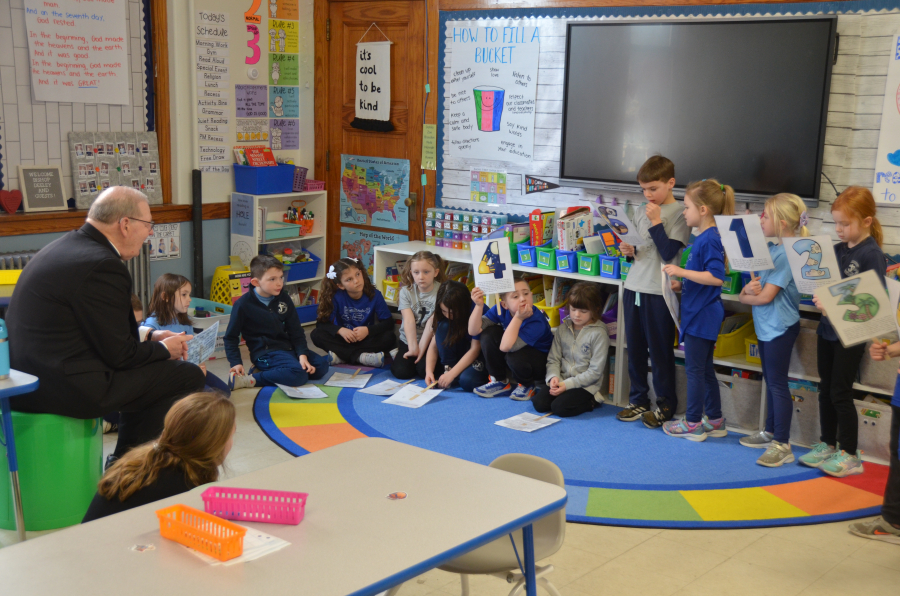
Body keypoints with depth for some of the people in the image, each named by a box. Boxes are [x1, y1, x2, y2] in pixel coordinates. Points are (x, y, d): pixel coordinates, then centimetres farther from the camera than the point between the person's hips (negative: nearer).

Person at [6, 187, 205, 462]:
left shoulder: (64, 247, 11)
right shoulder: (102, 266, -19)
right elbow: (119, 354, -15)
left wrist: (150, 336, 17)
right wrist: (163, 349, 3)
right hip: (65, 388, -11)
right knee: (188, 376, -4)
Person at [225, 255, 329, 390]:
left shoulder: (284, 298, 5)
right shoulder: (244, 304, -9)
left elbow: (296, 331, 7)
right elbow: (231, 337, -1)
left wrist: (302, 354, -7)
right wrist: (236, 363, -12)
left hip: (287, 347, 7)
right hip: (265, 353, -7)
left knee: (322, 366, -8)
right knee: (299, 375, -28)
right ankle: (250, 380, -22)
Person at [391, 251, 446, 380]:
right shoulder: (406, 292, -3)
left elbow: (431, 324, -16)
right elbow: (409, 321, -14)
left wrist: (421, 348, -21)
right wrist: (413, 348, -23)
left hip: (431, 341, -2)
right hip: (409, 340, 2)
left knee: (425, 369, -25)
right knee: (401, 371, -18)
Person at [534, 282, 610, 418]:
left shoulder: (599, 333, -10)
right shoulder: (563, 329, 7)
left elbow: (595, 371, -12)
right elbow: (553, 359, 8)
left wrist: (568, 384, -17)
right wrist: (553, 377, -14)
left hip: (585, 385, -5)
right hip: (562, 380, 5)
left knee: (559, 408, -25)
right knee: (539, 403, -17)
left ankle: (591, 401, 0)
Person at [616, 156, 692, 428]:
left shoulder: (679, 214, -7)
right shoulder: (640, 212, 13)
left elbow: (668, 252, -14)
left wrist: (656, 222, -16)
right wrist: (629, 251, 0)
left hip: (659, 292, -6)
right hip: (634, 287, 6)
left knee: (660, 350, 2)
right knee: (635, 348, 11)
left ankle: (666, 404, 15)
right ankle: (639, 400, 23)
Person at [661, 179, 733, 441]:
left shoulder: (710, 240, -19)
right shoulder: (702, 237, 11)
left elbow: (716, 277, -29)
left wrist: (682, 271, -27)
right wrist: (680, 284, 12)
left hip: (702, 316, -10)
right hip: (698, 313, 10)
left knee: (695, 369, 1)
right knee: (704, 369, 16)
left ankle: (693, 424, 11)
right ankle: (715, 420, 25)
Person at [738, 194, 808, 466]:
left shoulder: (788, 253, -19)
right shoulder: (771, 248, 8)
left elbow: (766, 296, -22)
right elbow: (758, 285, 10)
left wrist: (744, 297, -3)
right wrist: (749, 287, -13)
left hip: (780, 327, -9)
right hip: (766, 325, 9)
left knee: (777, 383, -5)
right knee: (770, 381, 18)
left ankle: (782, 445, 1)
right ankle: (770, 433, 30)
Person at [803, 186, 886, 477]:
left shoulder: (872, 254, -13)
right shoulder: (837, 249, 6)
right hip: (827, 330, 7)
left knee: (840, 394, -1)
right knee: (825, 390, 14)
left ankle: (849, 455, 12)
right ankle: (827, 445, 27)